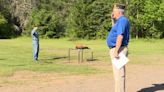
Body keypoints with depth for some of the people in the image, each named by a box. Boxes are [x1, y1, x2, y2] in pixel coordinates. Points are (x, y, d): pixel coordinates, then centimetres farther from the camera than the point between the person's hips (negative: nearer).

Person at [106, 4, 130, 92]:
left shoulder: (122, 20, -15)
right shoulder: (120, 21, 17)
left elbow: (120, 36, -24)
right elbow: (115, 30, 36)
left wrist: (116, 51, -27)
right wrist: (113, 19, 23)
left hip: (119, 50, -11)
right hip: (117, 49, 11)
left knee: (119, 73, -9)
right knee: (119, 73, 14)